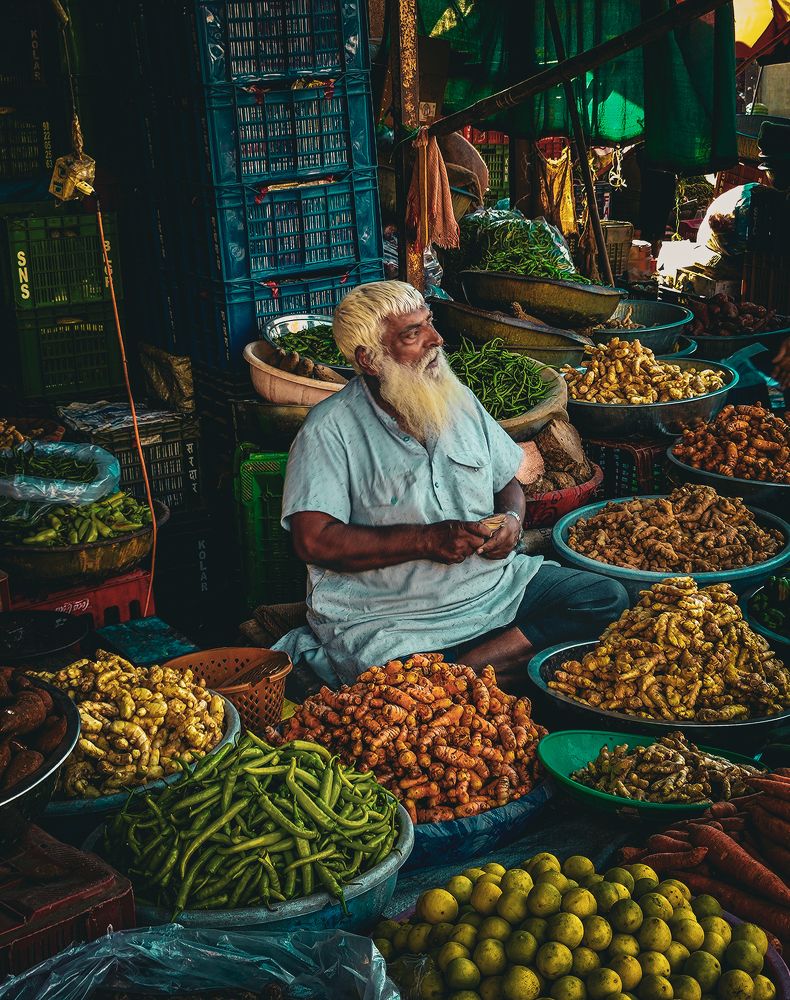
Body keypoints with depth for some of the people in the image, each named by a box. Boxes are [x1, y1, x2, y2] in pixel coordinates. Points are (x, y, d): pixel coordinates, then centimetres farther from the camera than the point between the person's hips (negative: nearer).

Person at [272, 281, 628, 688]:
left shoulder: (460, 400, 12)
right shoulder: (330, 430, -8)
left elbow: (507, 483, 23)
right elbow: (314, 540, -18)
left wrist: (512, 519, -2)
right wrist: (428, 539, -19)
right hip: (388, 620, -8)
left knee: (608, 599, -11)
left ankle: (473, 666, -17)